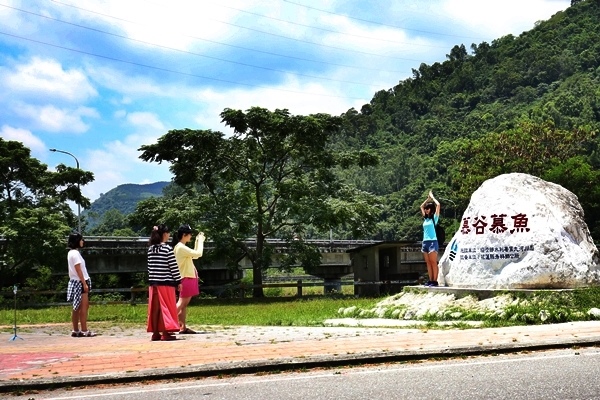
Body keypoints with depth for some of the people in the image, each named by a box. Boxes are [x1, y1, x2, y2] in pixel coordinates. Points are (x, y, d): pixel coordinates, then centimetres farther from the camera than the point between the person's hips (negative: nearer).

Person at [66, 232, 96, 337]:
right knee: (84, 307, -8)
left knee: (77, 308, 11)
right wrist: (85, 284, -18)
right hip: (80, 283, -10)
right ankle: (84, 331, -9)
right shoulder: (75, 253, -14)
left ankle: (76, 331, 14)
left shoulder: (71, 253, 15)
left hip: (75, 283, 10)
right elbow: (78, 270, -18)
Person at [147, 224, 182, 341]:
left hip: (153, 283, 6)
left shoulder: (150, 249, 8)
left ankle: (155, 333, 11)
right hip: (166, 283, -6)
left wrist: (152, 279, 16)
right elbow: (173, 267, -9)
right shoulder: (168, 249, -9)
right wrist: (178, 281, -3)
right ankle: (166, 332, -1)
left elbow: (150, 267, 10)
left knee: (155, 308, 8)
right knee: (167, 307, 0)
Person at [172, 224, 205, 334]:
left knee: (184, 304, 10)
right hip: (186, 278, -10)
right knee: (181, 303, -10)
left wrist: (197, 241, 15)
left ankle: (183, 327, 12)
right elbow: (198, 254, -22)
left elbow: (195, 255, 22)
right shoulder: (181, 247, -17)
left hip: (189, 278, 10)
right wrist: (200, 241, -10)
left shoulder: (182, 247, 14)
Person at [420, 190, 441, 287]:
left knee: (433, 262, -7)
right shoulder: (425, 218, 15)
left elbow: (438, 205, -11)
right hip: (425, 242, 7)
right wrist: (428, 198, 22)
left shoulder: (434, 217, -1)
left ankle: (435, 281, -8)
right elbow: (421, 206, 28)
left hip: (433, 242, -7)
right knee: (428, 263, 6)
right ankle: (430, 280, 7)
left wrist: (432, 197, 3)